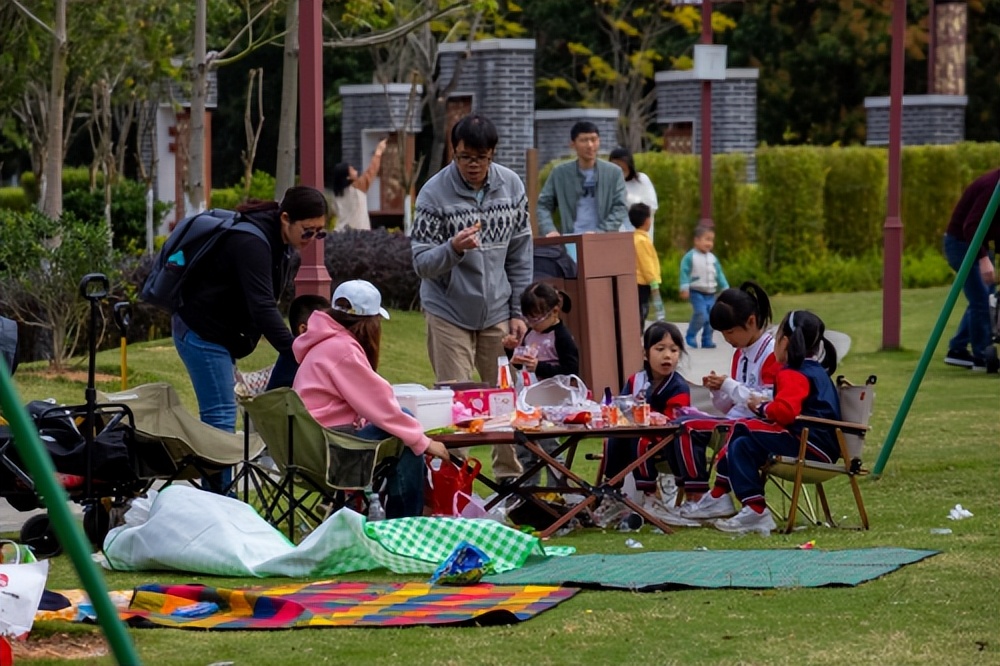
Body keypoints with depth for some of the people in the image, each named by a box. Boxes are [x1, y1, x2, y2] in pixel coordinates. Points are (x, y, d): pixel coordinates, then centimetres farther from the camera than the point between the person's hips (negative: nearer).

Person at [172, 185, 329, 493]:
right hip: (203, 332, -10)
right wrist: (297, 354, -38)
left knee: (219, 417, 10)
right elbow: (262, 306, -33)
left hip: (219, 334, 10)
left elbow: (263, 304, 17)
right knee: (220, 417, -12)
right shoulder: (251, 242, -25)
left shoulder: (277, 241, 6)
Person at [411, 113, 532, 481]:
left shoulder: (511, 185, -1)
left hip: (497, 311, 3)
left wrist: (518, 311, 5)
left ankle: (511, 475, 17)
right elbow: (422, 264, -12)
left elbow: (520, 254, 7)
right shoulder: (434, 194, -12)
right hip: (449, 313, -3)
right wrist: (452, 249, -32)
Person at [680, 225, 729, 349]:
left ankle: (707, 340, 12)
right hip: (697, 292, -6)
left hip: (711, 294, 6)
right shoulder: (690, 257, -9)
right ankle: (690, 336, 0)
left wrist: (726, 288, 12)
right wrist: (684, 288, -20)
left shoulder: (712, 258, 9)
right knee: (701, 315, -19)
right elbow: (685, 272, -12)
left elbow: (719, 274, 15)